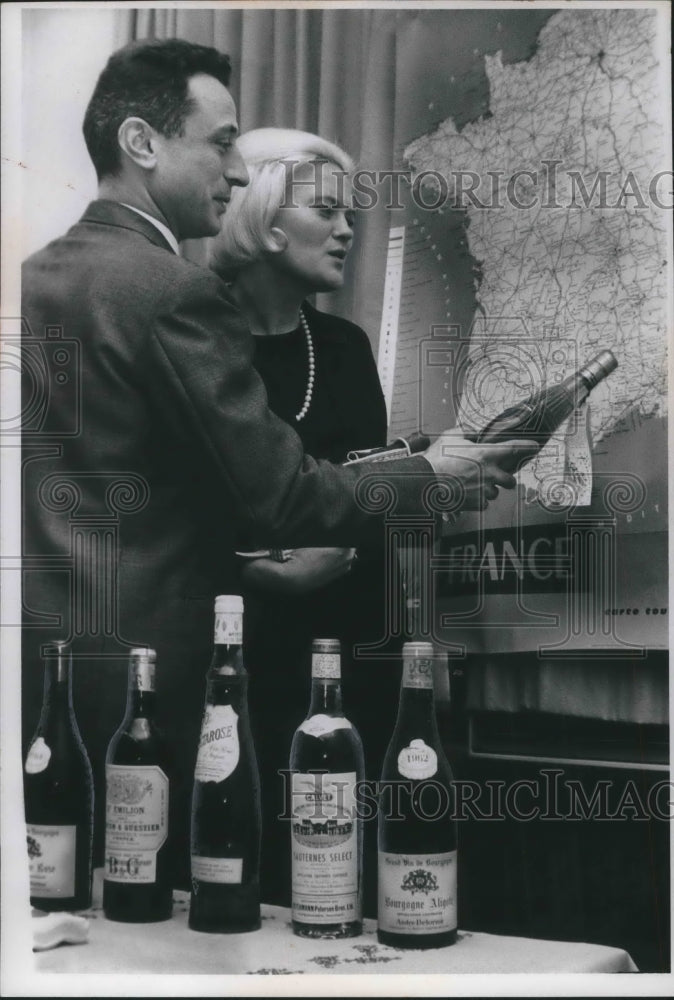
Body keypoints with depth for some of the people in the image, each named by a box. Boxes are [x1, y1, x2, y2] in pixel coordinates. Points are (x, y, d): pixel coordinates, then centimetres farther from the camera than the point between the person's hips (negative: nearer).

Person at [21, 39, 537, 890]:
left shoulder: (33, 276, 10)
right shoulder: (177, 293, -16)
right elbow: (283, 495, -14)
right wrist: (428, 476, 2)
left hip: (40, 657, 8)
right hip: (145, 655, -8)